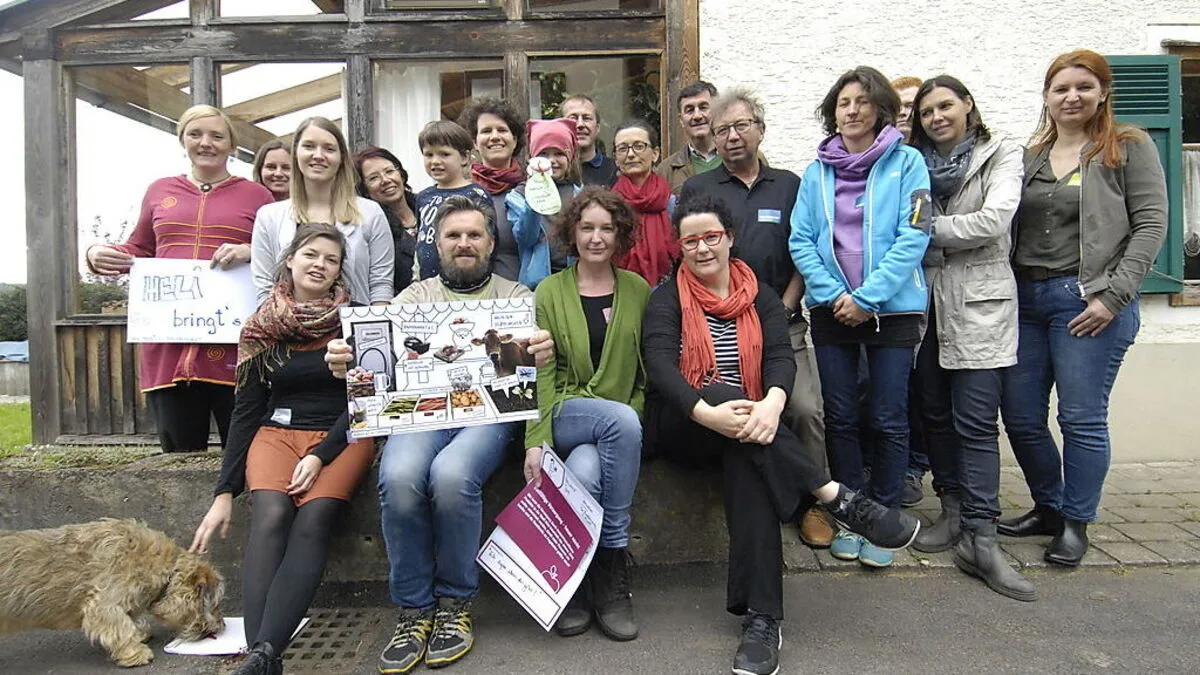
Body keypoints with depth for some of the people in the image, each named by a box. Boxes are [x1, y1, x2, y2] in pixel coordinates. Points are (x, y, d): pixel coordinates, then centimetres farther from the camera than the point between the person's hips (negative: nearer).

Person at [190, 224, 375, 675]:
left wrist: (320, 456, -15)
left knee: (311, 522, -29)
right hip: (277, 432, 2)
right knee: (270, 519, -27)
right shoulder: (264, 328, 9)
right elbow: (246, 411, 8)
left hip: (341, 435, -1)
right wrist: (224, 493, 1)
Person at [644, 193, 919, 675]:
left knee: (747, 461, -34)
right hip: (688, 429, -1)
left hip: (747, 422, 2)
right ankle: (839, 500, -33)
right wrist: (709, 412, -32)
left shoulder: (761, 297, 11)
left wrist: (771, 403, -31)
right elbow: (659, 365, -14)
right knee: (723, 394, -35)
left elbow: (781, 356, -6)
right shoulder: (666, 299, 4)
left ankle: (762, 617, -32)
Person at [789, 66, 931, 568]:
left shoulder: (906, 163, -1)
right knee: (840, 417, 8)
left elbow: (913, 236, -9)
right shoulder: (817, 172, 8)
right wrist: (834, 296, -9)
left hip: (892, 309, -2)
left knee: (889, 419, 3)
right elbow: (800, 241, 3)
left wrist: (866, 297, -15)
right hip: (831, 311, 3)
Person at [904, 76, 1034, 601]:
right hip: (926, 299, 4)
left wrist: (928, 229, -7)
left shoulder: (1001, 155, 4)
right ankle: (953, 511, 21)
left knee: (976, 421, -8)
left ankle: (980, 540, -6)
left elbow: (994, 220, -11)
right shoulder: (917, 164, 16)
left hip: (978, 301, -4)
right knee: (935, 414, 7)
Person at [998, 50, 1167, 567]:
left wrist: (1113, 296, -13)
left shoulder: (1129, 147, 2)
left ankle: (1075, 523, 15)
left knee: (1082, 418, -1)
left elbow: (1150, 224, -5)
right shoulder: (1030, 157, 14)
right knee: (1019, 415, 7)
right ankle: (1048, 508, 26)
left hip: (1088, 303, -5)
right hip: (1026, 298, 5)